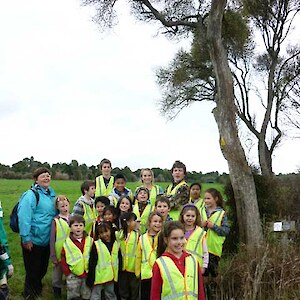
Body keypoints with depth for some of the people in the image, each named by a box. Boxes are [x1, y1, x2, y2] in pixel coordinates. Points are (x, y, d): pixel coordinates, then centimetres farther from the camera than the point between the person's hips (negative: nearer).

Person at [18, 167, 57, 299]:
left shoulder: (51, 193, 7)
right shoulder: (31, 195, -17)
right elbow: (24, 217, -22)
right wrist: (26, 238, -23)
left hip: (47, 241, 7)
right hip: (34, 241, -7)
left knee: (42, 269, 21)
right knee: (33, 270, 6)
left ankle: (37, 288, 44)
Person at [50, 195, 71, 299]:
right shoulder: (56, 221, -8)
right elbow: (52, 239, -7)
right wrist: (53, 256, -9)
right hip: (59, 253, -3)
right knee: (58, 272, 11)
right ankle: (57, 290, 28)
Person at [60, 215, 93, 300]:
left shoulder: (90, 241, -1)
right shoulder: (67, 243, -4)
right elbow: (63, 260, 0)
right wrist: (68, 273, -4)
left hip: (88, 275, 1)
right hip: (73, 276, -1)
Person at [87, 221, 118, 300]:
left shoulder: (116, 244, 3)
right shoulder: (96, 245, -9)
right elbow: (92, 262, -10)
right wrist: (90, 278, -13)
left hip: (111, 276, 4)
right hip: (99, 276, -4)